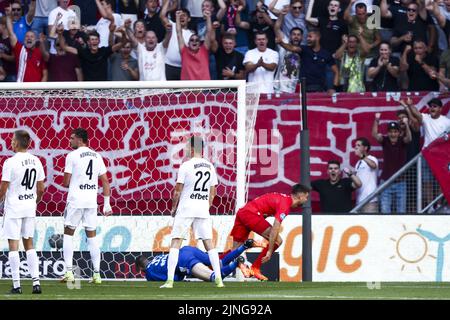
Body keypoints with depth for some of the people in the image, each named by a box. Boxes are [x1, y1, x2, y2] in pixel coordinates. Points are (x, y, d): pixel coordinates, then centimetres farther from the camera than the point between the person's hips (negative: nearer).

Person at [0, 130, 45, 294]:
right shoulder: (36, 161, 3)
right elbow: (41, 188, 9)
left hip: (13, 207, -5)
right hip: (30, 207, 5)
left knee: (13, 245, -1)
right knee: (29, 243, 14)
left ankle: (16, 285, -2)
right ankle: (36, 281, 5)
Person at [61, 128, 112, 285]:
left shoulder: (72, 156, -7)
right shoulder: (97, 156, 9)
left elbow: (66, 182, -7)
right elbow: (105, 181, 8)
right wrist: (107, 204, 10)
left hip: (75, 201, -4)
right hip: (92, 201, 4)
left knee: (68, 234, 6)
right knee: (92, 236, 10)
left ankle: (69, 272, -2)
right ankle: (97, 274, 6)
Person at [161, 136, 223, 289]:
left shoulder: (186, 166, -9)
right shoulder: (210, 167, 7)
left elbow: (178, 191, -6)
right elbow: (212, 192, 13)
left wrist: (173, 208, 7)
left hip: (186, 208, -4)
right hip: (203, 209, 4)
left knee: (175, 242, -2)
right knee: (209, 243, 8)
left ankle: (170, 280, -9)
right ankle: (218, 278, 2)